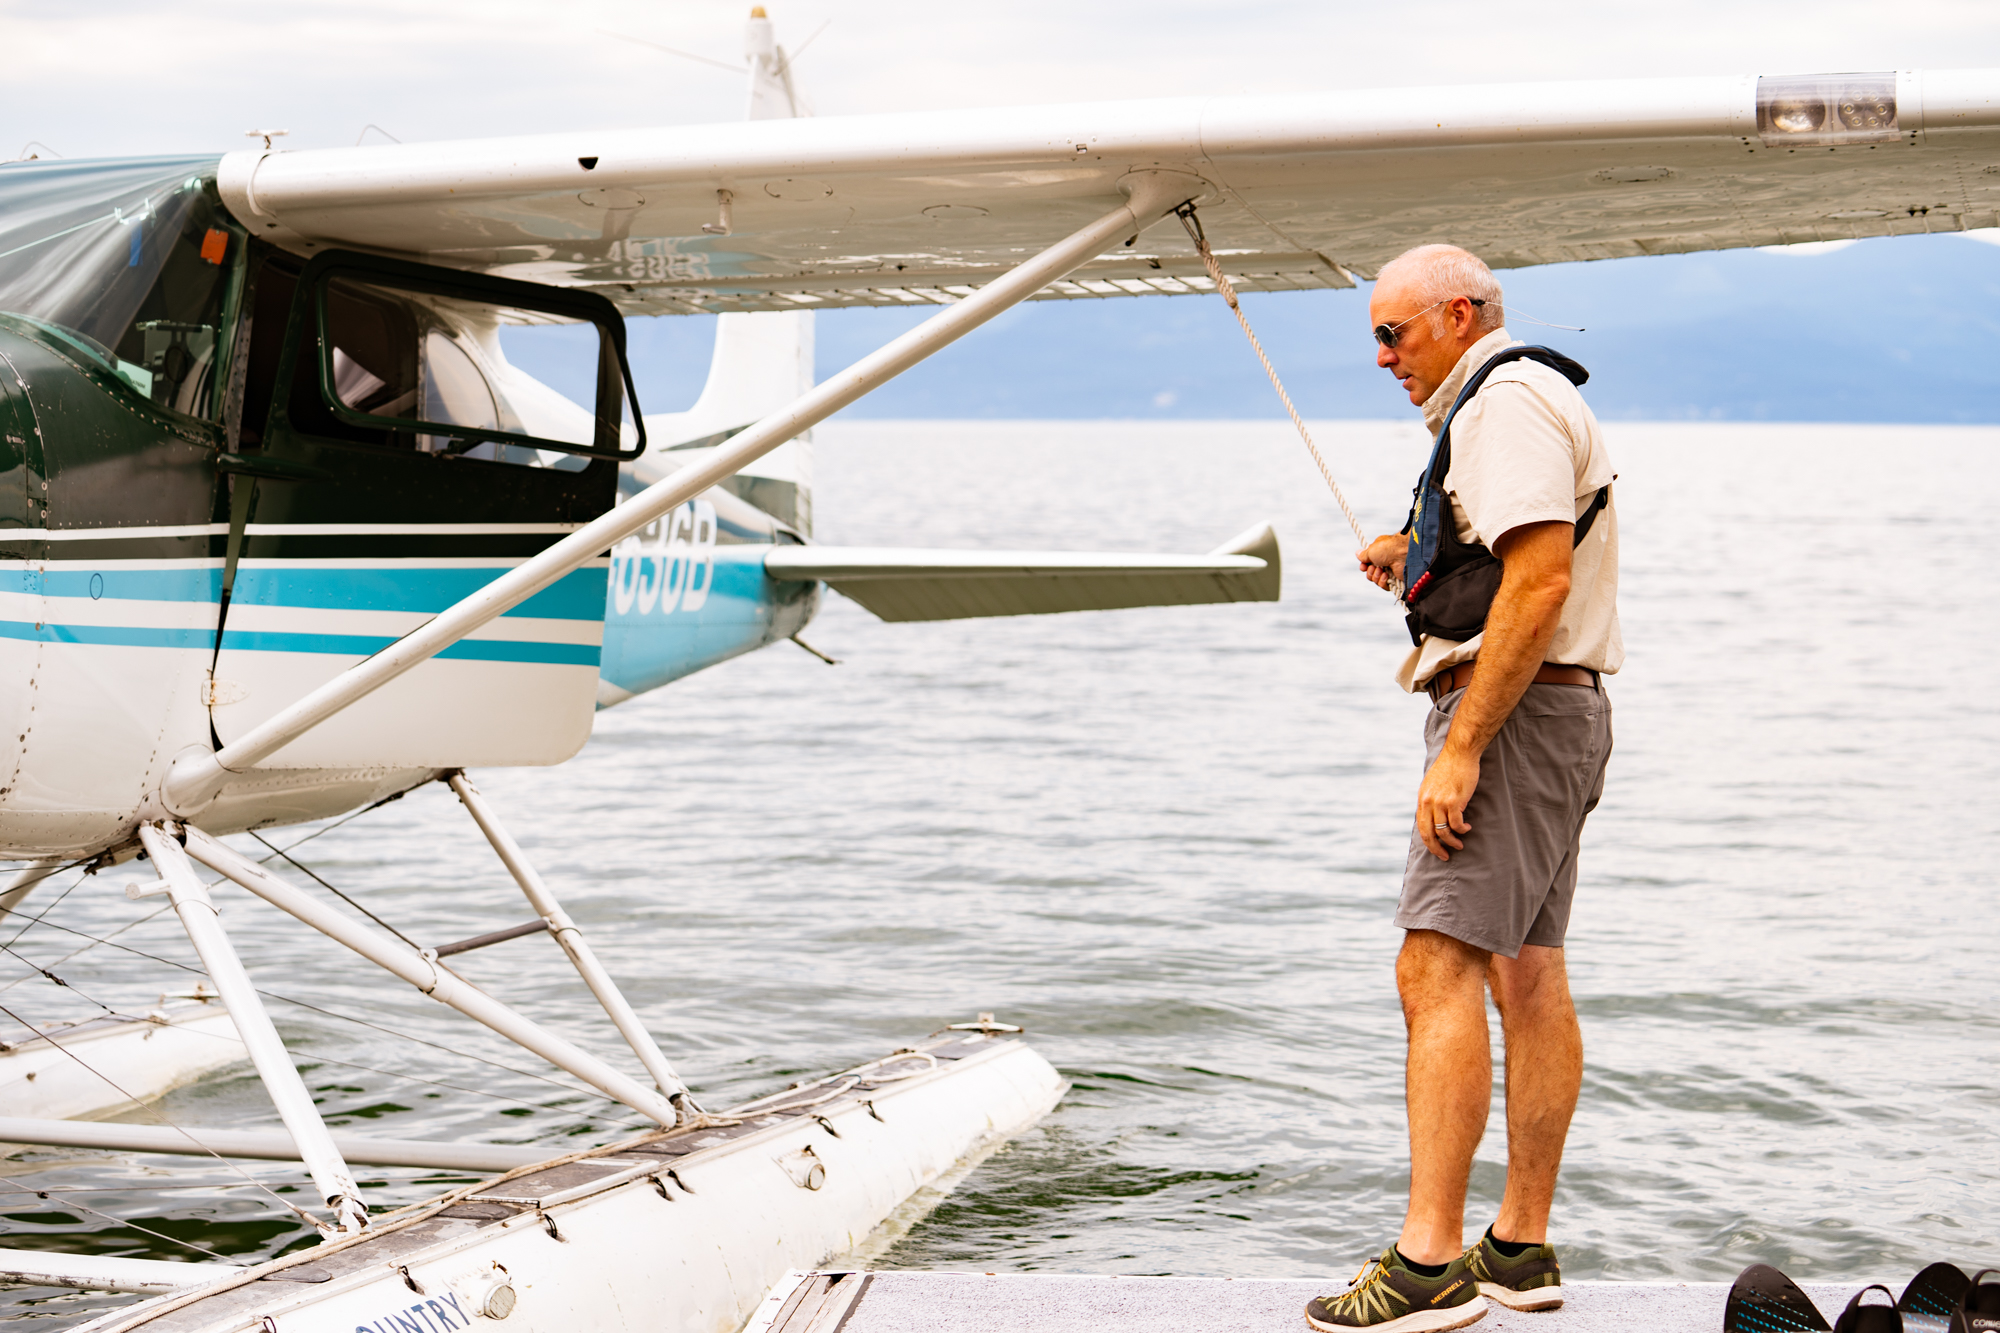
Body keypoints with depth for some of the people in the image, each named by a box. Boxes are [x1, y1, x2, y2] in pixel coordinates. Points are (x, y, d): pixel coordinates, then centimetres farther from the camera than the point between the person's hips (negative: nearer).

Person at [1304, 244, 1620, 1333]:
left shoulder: (1506, 403, -13)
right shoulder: (1526, 399, 21)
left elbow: (1541, 580, -24)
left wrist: (1460, 747, -26)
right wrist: (1422, 555, 25)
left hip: (1512, 712, -11)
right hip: (1559, 712, 11)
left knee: (1436, 969, -16)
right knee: (1526, 976, 12)